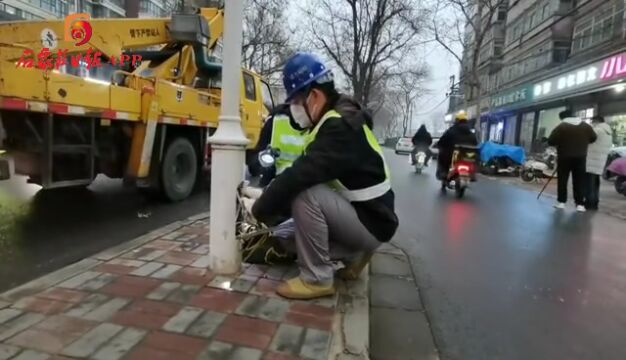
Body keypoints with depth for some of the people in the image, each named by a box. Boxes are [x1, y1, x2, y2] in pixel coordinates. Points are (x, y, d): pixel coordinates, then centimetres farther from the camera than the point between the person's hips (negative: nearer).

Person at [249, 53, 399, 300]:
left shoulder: (342, 127, -25)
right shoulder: (335, 120, 6)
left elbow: (300, 175, -33)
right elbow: (302, 173, 10)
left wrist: (260, 209, -18)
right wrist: (267, 198, 1)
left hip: (371, 222, -10)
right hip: (355, 215, 10)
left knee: (305, 194, -30)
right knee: (287, 233, 9)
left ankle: (317, 279, -14)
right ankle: (354, 254, 16)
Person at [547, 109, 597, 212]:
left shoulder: (560, 127, -9)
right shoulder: (586, 126, 7)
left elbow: (550, 141, -11)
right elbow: (594, 138, 15)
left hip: (564, 157, -3)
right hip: (580, 157, 3)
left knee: (562, 180, 5)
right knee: (579, 181, 5)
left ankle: (561, 202, 6)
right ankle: (580, 204, 3)